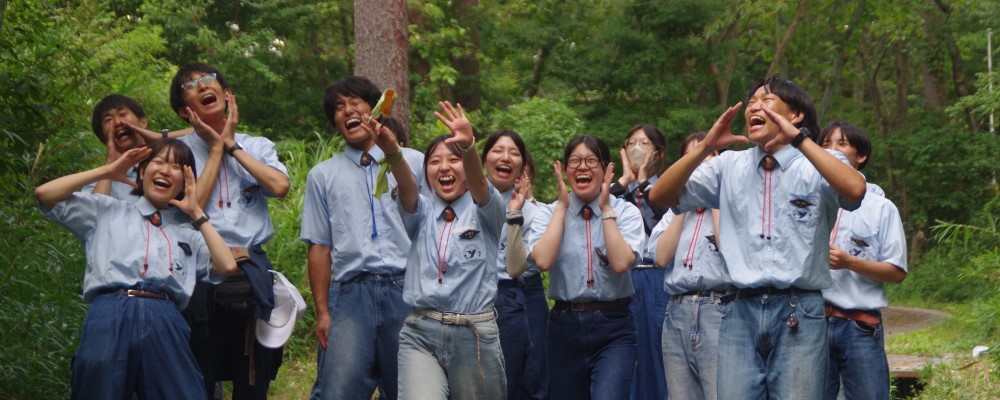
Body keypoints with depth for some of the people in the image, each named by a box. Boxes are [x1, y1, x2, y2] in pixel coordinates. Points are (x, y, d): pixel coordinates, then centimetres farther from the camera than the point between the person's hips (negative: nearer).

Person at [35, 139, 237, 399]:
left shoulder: (189, 231, 24)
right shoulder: (108, 211, 21)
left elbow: (227, 266, 8)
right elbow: (44, 195, 13)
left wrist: (196, 213, 14)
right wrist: (107, 171, 16)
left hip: (164, 326, 1)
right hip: (109, 321, -1)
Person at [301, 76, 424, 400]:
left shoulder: (414, 163, 11)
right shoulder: (322, 176, 16)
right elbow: (320, 247, 12)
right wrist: (322, 311, 6)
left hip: (407, 291, 0)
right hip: (353, 294, 0)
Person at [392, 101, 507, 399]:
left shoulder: (485, 210, 5)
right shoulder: (421, 213, 11)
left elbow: (478, 182, -18)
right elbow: (406, 187, -12)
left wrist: (468, 146, -41)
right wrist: (393, 153, -35)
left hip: (474, 335, 0)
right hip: (420, 333, 1)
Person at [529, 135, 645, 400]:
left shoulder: (625, 212, 1)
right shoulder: (549, 213, 4)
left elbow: (621, 263, -16)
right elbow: (543, 260, -15)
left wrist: (606, 209, -9)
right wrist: (562, 206, -6)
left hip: (613, 330, -2)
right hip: (565, 326, 2)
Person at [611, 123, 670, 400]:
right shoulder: (615, 190, 14)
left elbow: (668, 217, -13)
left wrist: (644, 181, -4)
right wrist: (625, 180, -4)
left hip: (657, 282, -2)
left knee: (655, 354, 0)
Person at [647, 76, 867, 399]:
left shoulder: (817, 165, 4)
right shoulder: (729, 166, 13)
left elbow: (855, 190, -19)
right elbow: (659, 196, 8)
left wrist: (798, 139, -19)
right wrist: (706, 147, -4)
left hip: (798, 314, -3)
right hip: (740, 311, 3)